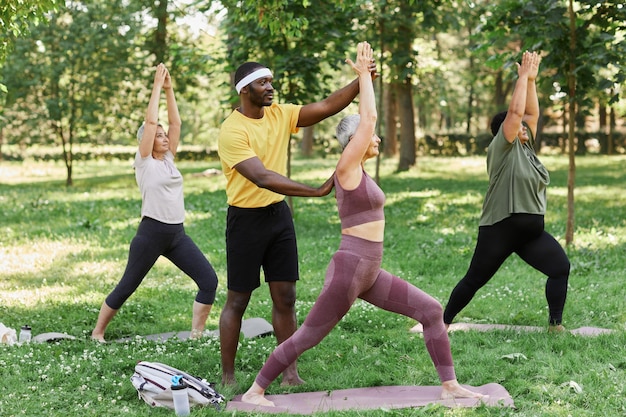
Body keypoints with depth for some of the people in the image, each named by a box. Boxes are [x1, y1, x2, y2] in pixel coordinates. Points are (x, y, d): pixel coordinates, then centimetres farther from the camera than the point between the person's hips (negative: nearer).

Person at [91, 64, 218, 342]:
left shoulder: (169, 159, 12)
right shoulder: (144, 162, -4)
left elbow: (175, 122, 9)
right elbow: (150, 121, -12)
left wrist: (169, 89, 6)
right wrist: (157, 86, -7)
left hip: (177, 234, 6)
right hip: (151, 233, -6)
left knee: (209, 281, -5)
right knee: (127, 287, 4)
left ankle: (196, 333, 4)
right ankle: (97, 333, 19)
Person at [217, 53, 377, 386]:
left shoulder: (279, 114, 3)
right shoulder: (232, 131, -18)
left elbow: (326, 106, -4)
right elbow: (263, 177, -28)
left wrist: (361, 81, -19)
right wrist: (317, 191, -33)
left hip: (279, 214, 6)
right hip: (246, 219, -6)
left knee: (285, 297, 6)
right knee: (237, 301, 4)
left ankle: (290, 373, 13)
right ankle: (227, 377, 14)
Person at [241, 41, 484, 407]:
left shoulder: (359, 171, 12)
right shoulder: (347, 169, -11)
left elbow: (366, 118, 17)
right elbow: (368, 117, -14)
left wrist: (366, 75, 18)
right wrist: (363, 73, -4)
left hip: (370, 272, 9)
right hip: (349, 269, -9)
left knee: (432, 311, 4)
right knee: (308, 336, 0)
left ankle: (450, 386, 8)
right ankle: (255, 392, 12)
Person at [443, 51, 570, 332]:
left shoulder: (525, 147, 12)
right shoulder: (501, 149, -8)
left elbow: (531, 113, 12)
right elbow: (516, 111, -17)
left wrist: (532, 80, 11)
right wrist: (523, 77, -11)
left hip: (532, 232, 7)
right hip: (499, 230, -7)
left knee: (561, 268, -11)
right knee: (474, 280, 4)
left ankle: (555, 324, -2)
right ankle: (444, 321, 20)